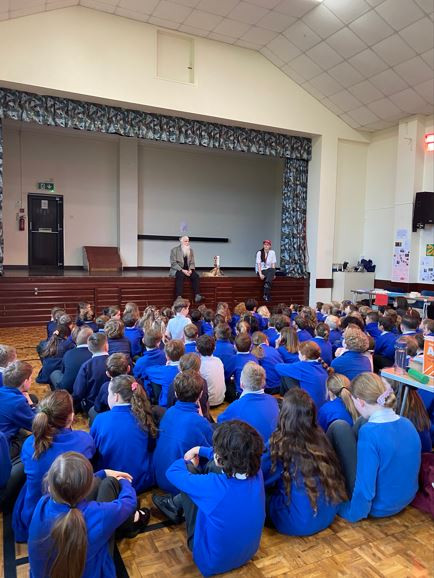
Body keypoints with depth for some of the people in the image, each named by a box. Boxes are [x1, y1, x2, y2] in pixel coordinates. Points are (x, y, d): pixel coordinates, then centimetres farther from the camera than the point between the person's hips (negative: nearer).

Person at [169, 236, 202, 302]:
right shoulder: (174, 250, 1)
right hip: (177, 270, -4)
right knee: (180, 275, -37)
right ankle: (179, 297, -45)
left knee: (196, 276, -26)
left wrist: (190, 269, -10)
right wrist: (182, 270, -20)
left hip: (187, 270, 4)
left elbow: (192, 263, 12)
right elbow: (173, 263, -7)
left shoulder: (191, 250, 15)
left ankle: (197, 296, -34)